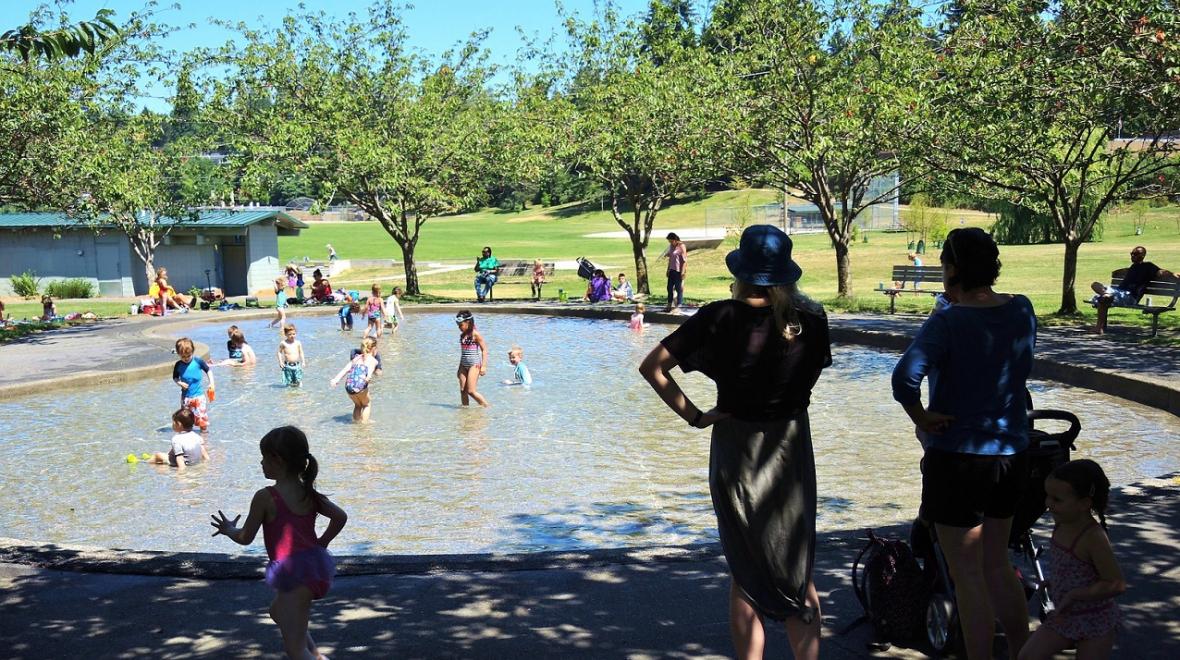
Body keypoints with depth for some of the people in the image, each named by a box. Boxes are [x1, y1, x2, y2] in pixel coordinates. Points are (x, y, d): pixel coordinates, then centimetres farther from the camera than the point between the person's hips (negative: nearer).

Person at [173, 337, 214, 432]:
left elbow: (208, 371, 5)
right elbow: (175, 378, 10)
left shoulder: (198, 361, -8)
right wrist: (180, 383, -12)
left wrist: (211, 383, -3)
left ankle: (204, 430, 13)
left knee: (202, 415, -3)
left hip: (199, 395, -2)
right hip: (186, 396, 2)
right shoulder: (178, 365, -2)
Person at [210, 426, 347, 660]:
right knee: (278, 611, 34)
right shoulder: (309, 494, 8)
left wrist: (229, 529, 18)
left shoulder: (265, 497, -10)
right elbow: (340, 517, 6)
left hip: (294, 572, -8)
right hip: (315, 565, 8)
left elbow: (246, 538, -3)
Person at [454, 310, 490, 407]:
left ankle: (487, 407, 0)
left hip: (474, 365, -7)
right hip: (464, 366, 7)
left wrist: (483, 366, -16)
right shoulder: (462, 335, 12)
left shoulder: (475, 334, -9)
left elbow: (484, 350, -9)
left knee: (471, 391, -11)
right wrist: (459, 368, 23)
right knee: (463, 390, 2)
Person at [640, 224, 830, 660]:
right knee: (798, 572, 13)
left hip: (735, 449, 0)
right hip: (792, 447, 1)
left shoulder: (720, 318, -11)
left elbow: (652, 367, -12)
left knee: (746, 574, 12)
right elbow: (815, 371, 7)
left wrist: (693, 416, -7)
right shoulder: (809, 317, -9)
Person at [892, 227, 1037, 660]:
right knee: (997, 566, 22)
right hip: (1011, 451, 7)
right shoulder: (1022, 311, 0)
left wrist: (921, 417, -17)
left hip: (958, 455, -7)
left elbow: (905, 376, -33)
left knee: (968, 576, 6)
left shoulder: (948, 323, -18)